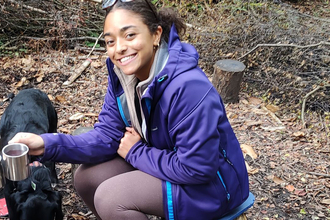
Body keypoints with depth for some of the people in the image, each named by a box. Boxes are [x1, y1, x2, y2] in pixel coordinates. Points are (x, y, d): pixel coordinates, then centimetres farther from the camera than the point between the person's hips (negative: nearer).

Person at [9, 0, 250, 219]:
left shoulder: (189, 88, -33)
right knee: (87, 178, 1)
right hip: (164, 160, 8)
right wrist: (48, 143, -21)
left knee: (111, 199, -21)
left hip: (210, 182, -7)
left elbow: (197, 168, -29)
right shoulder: (123, 75, -8)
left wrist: (135, 152, -17)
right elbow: (107, 136, -6)